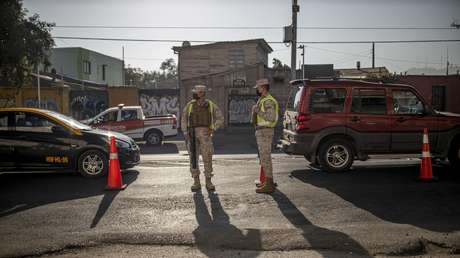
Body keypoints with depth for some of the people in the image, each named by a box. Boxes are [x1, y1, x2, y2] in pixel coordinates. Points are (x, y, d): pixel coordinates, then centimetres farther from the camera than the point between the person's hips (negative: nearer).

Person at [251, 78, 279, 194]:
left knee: (265, 158, -9)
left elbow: (271, 118, -24)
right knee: (265, 157, 15)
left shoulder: (269, 101, -15)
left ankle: (269, 185, -5)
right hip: (262, 131, 11)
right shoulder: (262, 100, 18)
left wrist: (258, 111, -20)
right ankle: (269, 182, 23)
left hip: (265, 132, -11)